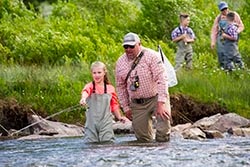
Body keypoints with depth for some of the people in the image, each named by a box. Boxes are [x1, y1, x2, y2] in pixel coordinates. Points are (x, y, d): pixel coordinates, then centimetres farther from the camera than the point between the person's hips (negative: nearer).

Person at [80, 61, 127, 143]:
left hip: (106, 123, 1)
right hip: (92, 122, -1)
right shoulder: (90, 86, -1)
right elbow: (85, 91, -26)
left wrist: (119, 117, 11)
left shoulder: (110, 88, 8)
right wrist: (83, 98, -48)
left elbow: (114, 105, 19)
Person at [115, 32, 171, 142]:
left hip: (156, 98, -4)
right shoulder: (120, 62, 3)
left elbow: (161, 80, -17)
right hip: (137, 104, 4)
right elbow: (120, 87, 12)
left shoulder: (151, 56, -12)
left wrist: (161, 103, -23)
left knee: (162, 136, -17)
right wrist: (125, 107, 8)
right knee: (143, 139, 2)